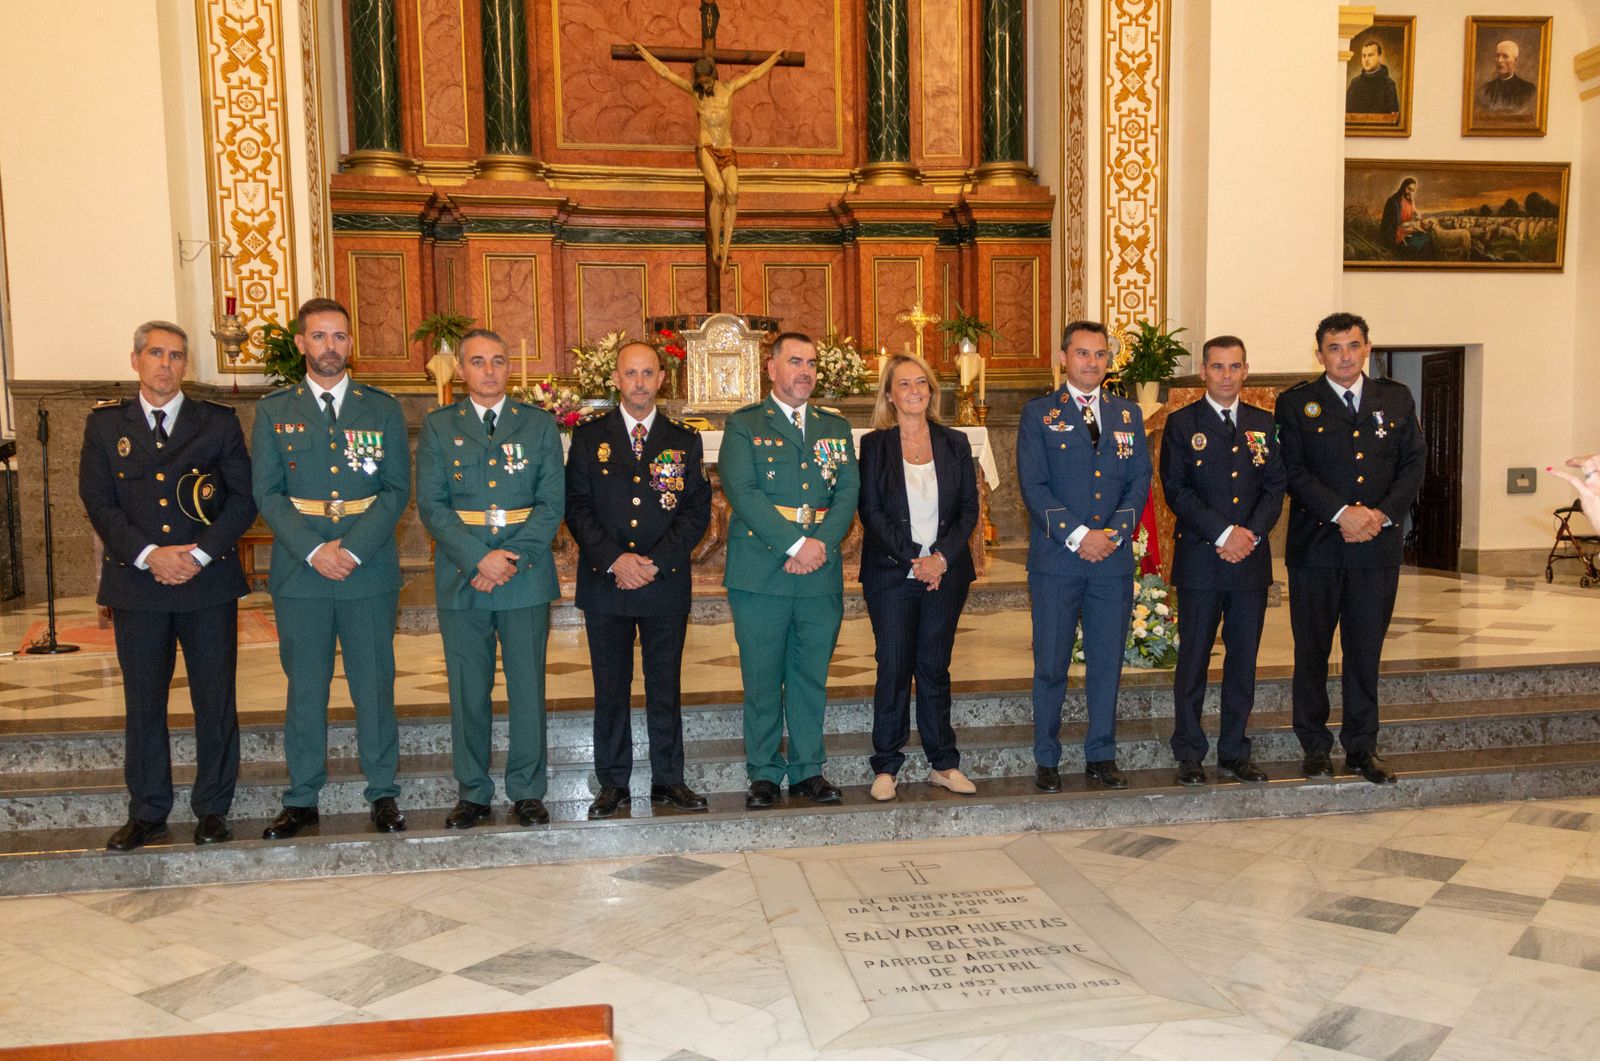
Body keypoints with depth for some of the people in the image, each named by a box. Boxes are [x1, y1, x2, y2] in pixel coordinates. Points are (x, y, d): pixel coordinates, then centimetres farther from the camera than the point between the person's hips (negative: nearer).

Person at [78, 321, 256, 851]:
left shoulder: (219, 422, 6)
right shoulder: (105, 424, 9)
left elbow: (243, 497, 0)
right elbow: (98, 502, 1)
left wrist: (199, 554, -12)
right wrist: (148, 555, -13)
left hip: (209, 582, -1)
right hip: (136, 582, 1)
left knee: (216, 702, 4)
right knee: (143, 703, 8)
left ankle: (212, 809, 17)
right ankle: (147, 813, 21)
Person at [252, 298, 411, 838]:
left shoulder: (382, 408, 6)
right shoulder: (273, 410, 7)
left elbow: (397, 489, 0)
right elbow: (267, 493, 1)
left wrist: (353, 548, -12)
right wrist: (314, 550, -13)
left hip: (370, 570, 0)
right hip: (299, 571, 0)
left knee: (374, 686, 5)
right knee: (304, 689, 7)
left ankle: (383, 794, 17)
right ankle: (301, 799, 19)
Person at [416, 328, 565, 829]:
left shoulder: (540, 425, 7)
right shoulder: (437, 426, 7)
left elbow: (551, 503, 1)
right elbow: (431, 505, -2)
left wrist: (512, 560, -11)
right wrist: (479, 558, -14)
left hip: (526, 575, 0)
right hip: (461, 576, 0)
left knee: (528, 687, 4)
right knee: (468, 691, 6)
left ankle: (527, 791, 16)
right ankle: (472, 792, 18)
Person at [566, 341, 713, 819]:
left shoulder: (685, 440, 7)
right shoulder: (589, 436, 5)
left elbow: (697, 510, 2)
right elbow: (577, 507, 0)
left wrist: (655, 562, -10)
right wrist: (615, 559, -13)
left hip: (666, 583, 1)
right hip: (604, 583, 0)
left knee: (665, 688, 7)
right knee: (610, 689, 6)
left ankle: (668, 779, 19)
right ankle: (612, 783, 17)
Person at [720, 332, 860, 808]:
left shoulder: (836, 427, 15)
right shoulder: (744, 425, 3)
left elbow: (848, 492, 6)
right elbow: (742, 492, -9)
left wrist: (821, 544, -11)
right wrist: (794, 544, -16)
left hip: (821, 573, 3)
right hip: (760, 572, -3)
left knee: (811, 677, 9)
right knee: (762, 680, 3)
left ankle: (808, 769, 20)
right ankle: (764, 773, 15)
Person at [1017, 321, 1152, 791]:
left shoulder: (1128, 415, 13)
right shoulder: (1039, 414, 2)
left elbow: (1139, 482, 8)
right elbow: (1033, 486, -6)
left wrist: (1114, 532, -7)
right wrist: (1078, 536, -14)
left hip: (1114, 558, 3)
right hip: (1056, 558, -3)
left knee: (1107, 663, 8)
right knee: (1050, 664, 2)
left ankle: (1101, 757, 19)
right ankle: (1047, 760, 14)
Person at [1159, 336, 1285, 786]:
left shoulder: (1264, 424, 12)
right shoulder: (1181, 424, 1)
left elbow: (1275, 487, 8)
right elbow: (1176, 490, -6)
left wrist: (1252, 533, -8)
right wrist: (1223, 533, -14)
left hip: (1251, 560, 4)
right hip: (1199, 560, -3)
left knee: (1244, 661, 8)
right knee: (1193, 660, 1)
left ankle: (1235, 753, 19)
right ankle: (1189, 755, 11)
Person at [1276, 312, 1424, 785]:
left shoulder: (1397, 399, 10)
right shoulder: (1296, 403, 1)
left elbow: (1413, 465, 6)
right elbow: (1294, 471, -7)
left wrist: (1383, 513, -9)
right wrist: (1342, 513, -17)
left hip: (1377, 546, 2)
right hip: (1316, 546, -2)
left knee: (1366, 652, 8)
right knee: (1312, 652, 5)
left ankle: (1362, 747, 19)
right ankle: (1315, 747, 16)